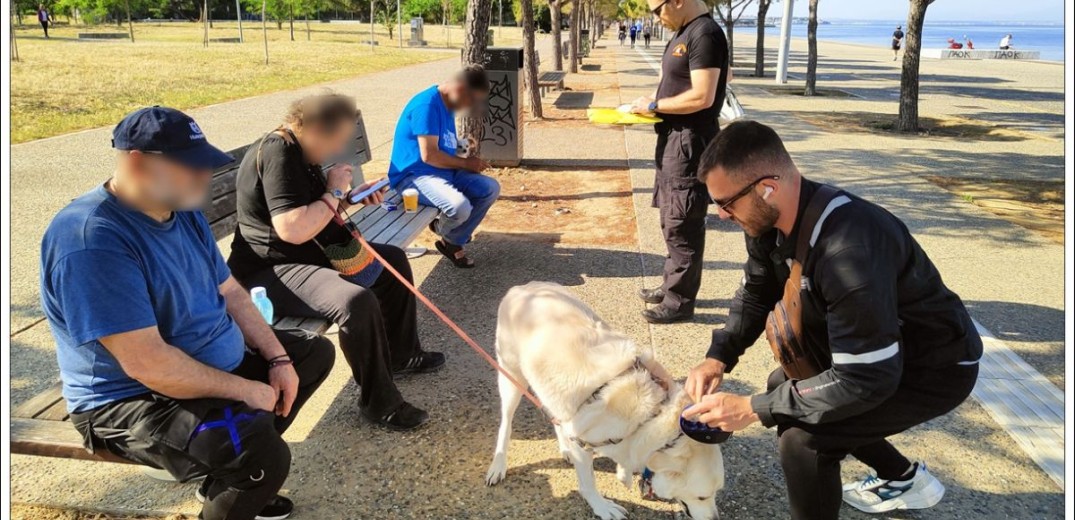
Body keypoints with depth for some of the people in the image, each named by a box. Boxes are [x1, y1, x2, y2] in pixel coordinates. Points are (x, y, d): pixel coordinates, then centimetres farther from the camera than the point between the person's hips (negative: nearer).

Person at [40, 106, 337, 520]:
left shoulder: (183, 209, 1)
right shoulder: (93, 240, -28)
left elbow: (229, 291, 9)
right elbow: (148, 365, -31)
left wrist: (279, 359, -2)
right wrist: (244, 390, -21)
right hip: (134, 398, -10)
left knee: (315, 353, 18)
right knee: (265, 455, -31)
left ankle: (229, 479, 19)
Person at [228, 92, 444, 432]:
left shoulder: (301, 152, 10)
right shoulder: (278, 154, -22)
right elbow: (292, 229, -32)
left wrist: (351, 195, 7)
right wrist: (334, 192, -18)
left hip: (313, 253, 11)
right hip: (271, 271, -11)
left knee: (394, 260, 16)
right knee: (357, 301, -34)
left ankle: (401, 353, 28)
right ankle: (379, 402, -16)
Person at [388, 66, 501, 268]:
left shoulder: (447, 105, 11)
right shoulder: (427, 104, -19)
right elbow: (429, 155, -24)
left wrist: (469, 159, 2)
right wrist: (465, 163, -11)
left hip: (444, 172, 10)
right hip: (414, 176, -10)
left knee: (491, 188, -2)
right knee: (460, 207, -32)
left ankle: (454, 241, 8)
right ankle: (444, 231, 6)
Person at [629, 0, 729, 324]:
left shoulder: (705, 34, -17)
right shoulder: (684, 34, 13)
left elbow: (703, 97, -23)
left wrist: (655, 106, -14)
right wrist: (657, 100, 8)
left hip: (690, 142, -10)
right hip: (673, 139, 10)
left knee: (682, 225, -3)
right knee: (671, 221, 17)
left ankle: (680, 302, 6)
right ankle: (673, 286, 29)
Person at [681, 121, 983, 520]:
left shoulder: (849, 251, -38)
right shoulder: (771, 218, -11)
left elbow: (866, 379, -35)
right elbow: (755, 295, 6)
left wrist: (753, 409, -30)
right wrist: (718, 358, -10)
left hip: (937, 368, -9)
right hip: (879, 353, 9)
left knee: (802, 439, -23)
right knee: (784, 387, 20)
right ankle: (905, 480, 35)